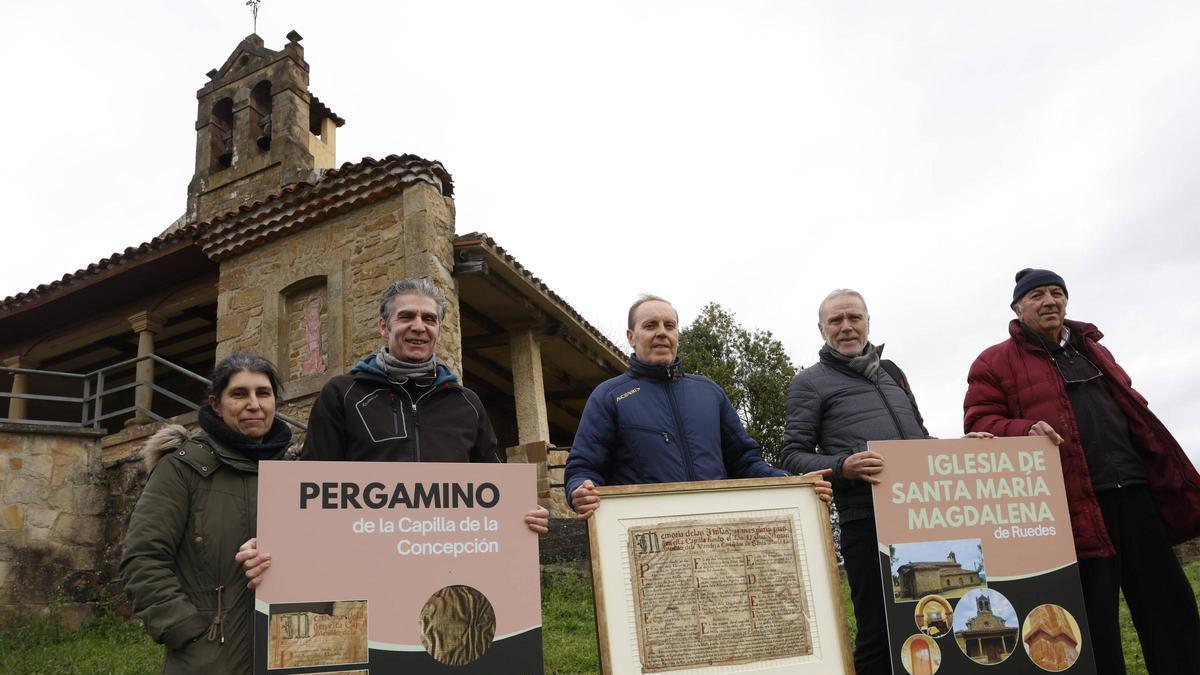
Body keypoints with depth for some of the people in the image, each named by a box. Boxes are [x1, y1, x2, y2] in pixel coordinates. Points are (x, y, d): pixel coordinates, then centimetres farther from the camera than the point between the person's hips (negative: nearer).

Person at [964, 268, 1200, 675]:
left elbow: (1131, 409, 29)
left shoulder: (1092, 350, 23)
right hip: (1075, 504, -6)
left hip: (1134, 492, 6)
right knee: (1094, 618, -2)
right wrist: (1026, 430, -21)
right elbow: (978, 423, -3)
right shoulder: (995, 362, 4)